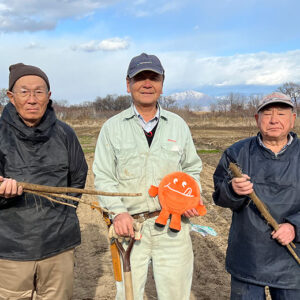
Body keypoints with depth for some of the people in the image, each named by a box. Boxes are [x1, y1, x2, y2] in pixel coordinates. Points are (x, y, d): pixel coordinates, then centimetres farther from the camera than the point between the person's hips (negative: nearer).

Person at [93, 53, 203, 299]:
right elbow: (103, 177, 0)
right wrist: (118, 211, -15)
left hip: (173, 226, 1)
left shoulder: (178, 125, 9)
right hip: (129, 225, -1)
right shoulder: (112, 127, 4)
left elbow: (192, 169, 17)